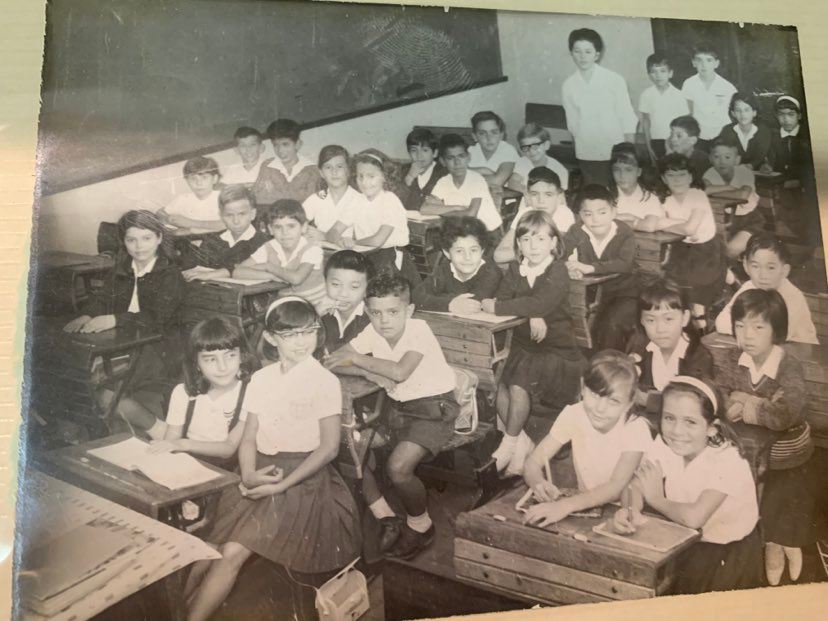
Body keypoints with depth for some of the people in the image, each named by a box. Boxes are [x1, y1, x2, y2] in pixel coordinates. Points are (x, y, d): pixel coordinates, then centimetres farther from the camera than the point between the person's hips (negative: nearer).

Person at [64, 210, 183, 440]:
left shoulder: (170, 274, -4)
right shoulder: (119, 271, 16)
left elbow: (158, 316, -17)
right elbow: (101, 297, 7)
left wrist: (114, 319, -28)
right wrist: (87, 315, -17)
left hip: (158, 347, -6)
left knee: (108, 396, -23)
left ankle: (160, 434, -2)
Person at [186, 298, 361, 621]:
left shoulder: (324, 381, -7)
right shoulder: (260, 379, 8)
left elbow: (329, 447, -10)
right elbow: (248, 439, 8)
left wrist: (282, 484, -17)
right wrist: (249, 475, -13)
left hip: (301, 479, -5)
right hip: (260, 476, 5)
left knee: (233, 553, -18)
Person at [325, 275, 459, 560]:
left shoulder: (418, 329, -21)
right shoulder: (372, 333, -5)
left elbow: (400, 371, -35)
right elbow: (331, 362, -6)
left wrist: (356, 359, -23)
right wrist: (370, 373, -20)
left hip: (434, 408, -7)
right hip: (396, 406, 7)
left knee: (398, 466, -28)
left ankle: (421, 526, 2)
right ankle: (386, 519, 8)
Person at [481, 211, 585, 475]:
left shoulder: (557, 271, -13)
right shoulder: (515, 269, 5)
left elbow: (541, 303, -30)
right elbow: (502, 297, -9)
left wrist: (497, 307, -25)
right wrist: (531, 315, -27)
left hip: (556, 349, -5)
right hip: (523, 346, 6)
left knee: (519, 386, -26)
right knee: (498, 386, -17)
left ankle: (508, 444, -5)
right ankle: (523, 442, 1)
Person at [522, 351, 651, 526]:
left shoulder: (636, 429, -16)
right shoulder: (573, 415, -9)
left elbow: (617, 487, -27)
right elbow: (533, 462, -9)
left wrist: (566, 505, -40)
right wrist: (538, 483, -32)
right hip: (585, 506, 1)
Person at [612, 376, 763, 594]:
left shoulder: (726, 460, -25)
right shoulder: (663, 444, -10)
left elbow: (694, 517, -34)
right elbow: (636, 485, -11)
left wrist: (656, 499, -18)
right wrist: (629, 510, -32)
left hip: (730, 552, -4)